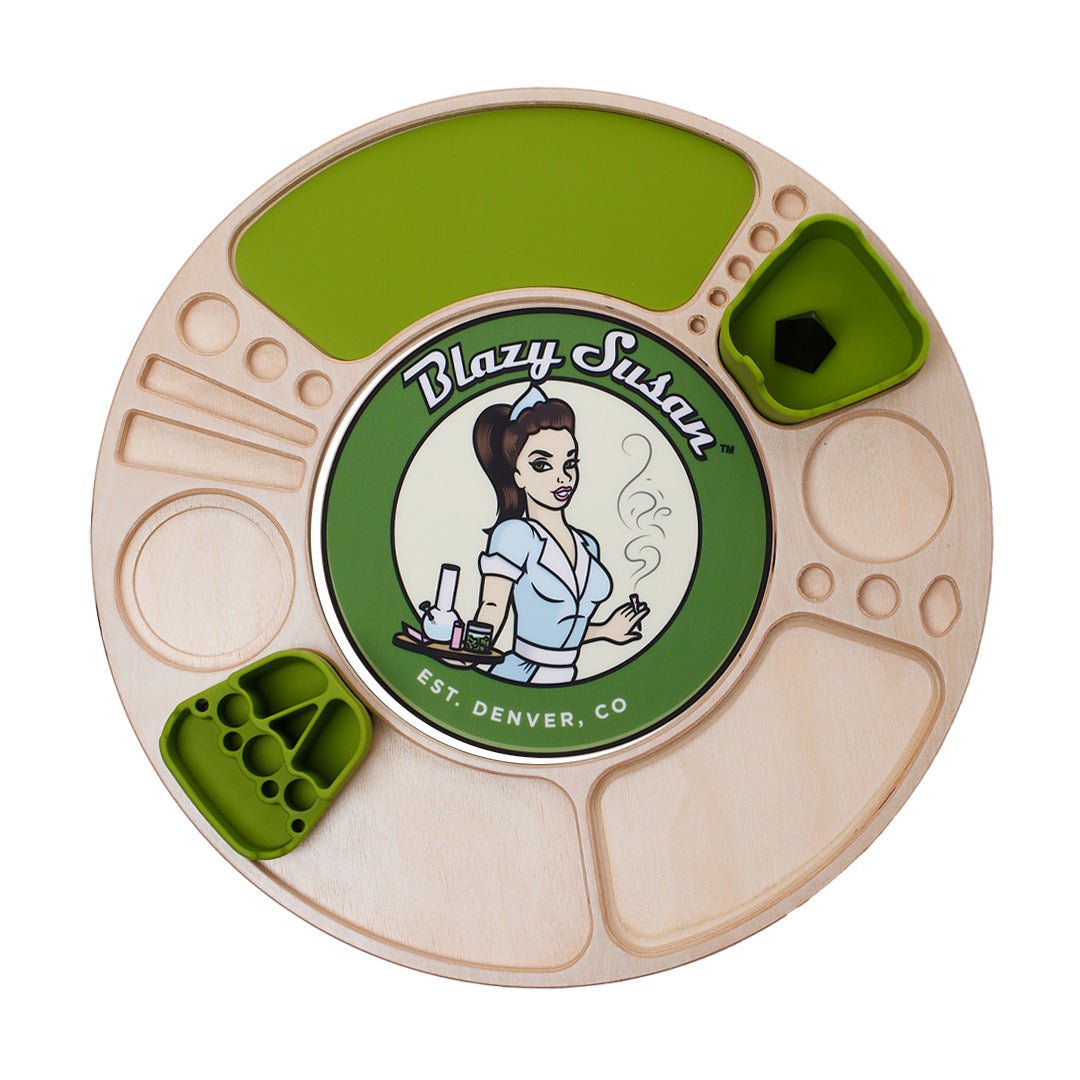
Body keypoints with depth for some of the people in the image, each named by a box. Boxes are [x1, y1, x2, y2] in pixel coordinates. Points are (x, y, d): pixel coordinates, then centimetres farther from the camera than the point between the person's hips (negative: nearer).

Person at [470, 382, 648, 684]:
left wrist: (605, 630, 28)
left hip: (565, 680, 6)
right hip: (519, 676, -6)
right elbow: (492, 609, -17)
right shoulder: (514, 533, -7)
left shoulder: (586, 545, 12)